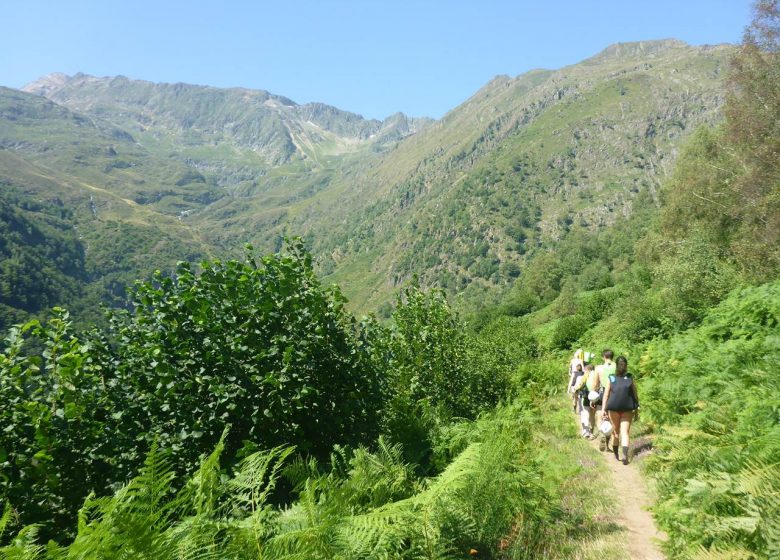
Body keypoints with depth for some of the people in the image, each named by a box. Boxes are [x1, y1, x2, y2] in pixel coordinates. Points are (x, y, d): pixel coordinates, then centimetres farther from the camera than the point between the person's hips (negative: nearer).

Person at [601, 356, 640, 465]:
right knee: (615, 432, 5)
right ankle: (615, 454, 7)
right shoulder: (611, 378, 4)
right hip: (613, 409, 1)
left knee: (625, 432, 1)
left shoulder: (630, 378, 5)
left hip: (627, 410, -1)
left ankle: (625, 455, 1)